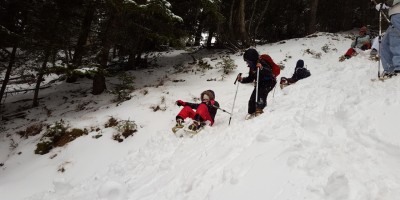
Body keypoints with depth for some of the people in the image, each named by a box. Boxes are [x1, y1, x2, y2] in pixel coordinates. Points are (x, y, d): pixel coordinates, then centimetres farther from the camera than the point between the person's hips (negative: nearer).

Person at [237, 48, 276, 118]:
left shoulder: (261, 63, -21)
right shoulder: (252, 67, 4)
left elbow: (270, 72, -36)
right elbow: (250, 78, 12)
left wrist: (262, 68, -52)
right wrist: (242, 79, -3)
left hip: (269, 82, -8)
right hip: (259, 84, 8)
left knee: (261, 93, -32)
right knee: (252, 98, -2)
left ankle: (259, 109, -29)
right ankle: (251, 113, 6)